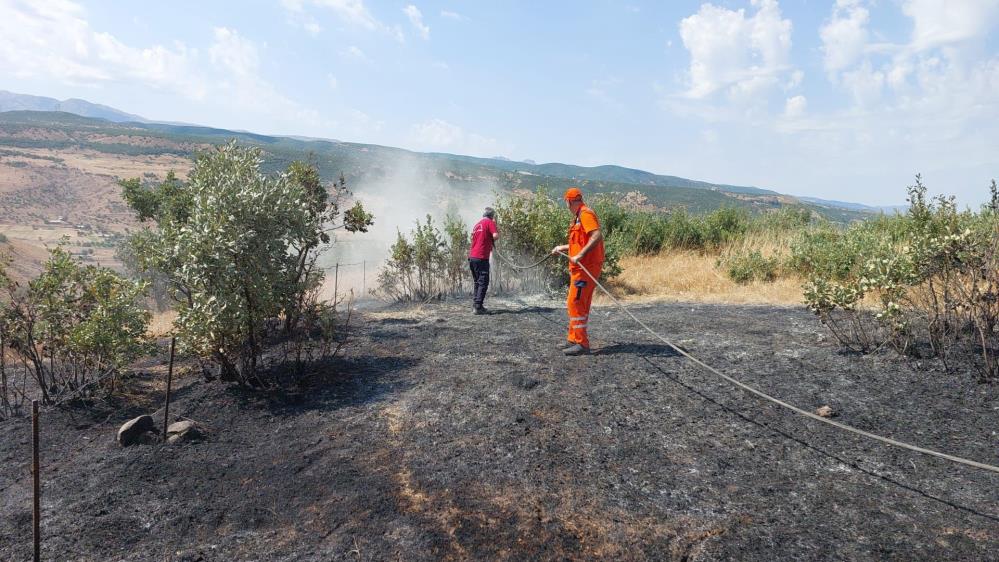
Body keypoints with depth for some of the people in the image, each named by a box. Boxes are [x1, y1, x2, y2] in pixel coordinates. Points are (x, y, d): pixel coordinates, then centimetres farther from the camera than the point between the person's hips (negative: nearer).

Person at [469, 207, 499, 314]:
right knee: (483, 282, -6)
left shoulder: (477, 224, 20)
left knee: (477, 282, 16)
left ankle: (475, 305, 16)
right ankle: (478, 307, -10)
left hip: (472, 257, 8)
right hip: (481, 257, -8)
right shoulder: (490, 222, -2)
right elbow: (496, 236, -16)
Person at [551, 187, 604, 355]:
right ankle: (574, 340, 23)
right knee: (578, 304, 14)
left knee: (575, 303, -10)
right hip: (580, 267, 10)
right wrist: (563, 248, 37)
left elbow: (597, 236, -25)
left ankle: (582, 344, -6)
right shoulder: (579, 216, 20)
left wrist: (580, 255, -28)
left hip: (586, 266, -10)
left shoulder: (586, 214, -12)